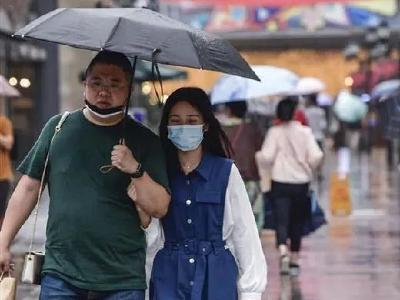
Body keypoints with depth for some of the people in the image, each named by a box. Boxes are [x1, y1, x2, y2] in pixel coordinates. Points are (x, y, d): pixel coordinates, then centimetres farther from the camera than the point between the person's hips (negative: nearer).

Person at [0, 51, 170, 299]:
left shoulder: (144, 141, 3)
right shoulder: (58, 127, 7)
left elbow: (159, 208, -2)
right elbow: (28, 187, 10)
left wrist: (136, 170, -17)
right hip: (61, 276, 1)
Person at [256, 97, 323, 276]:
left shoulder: (274, 132, -5)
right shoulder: (305, 132, -1)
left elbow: (266, 157, -11)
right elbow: (316, 156, -7)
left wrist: (258, 155, 10)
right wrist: (309, 167, 13)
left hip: (280, 182, -2)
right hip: (301, 182, 2)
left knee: (281, 221, -6)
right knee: (297, 223, 14)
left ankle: (283, 252, -32)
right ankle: (294, 261, 19)